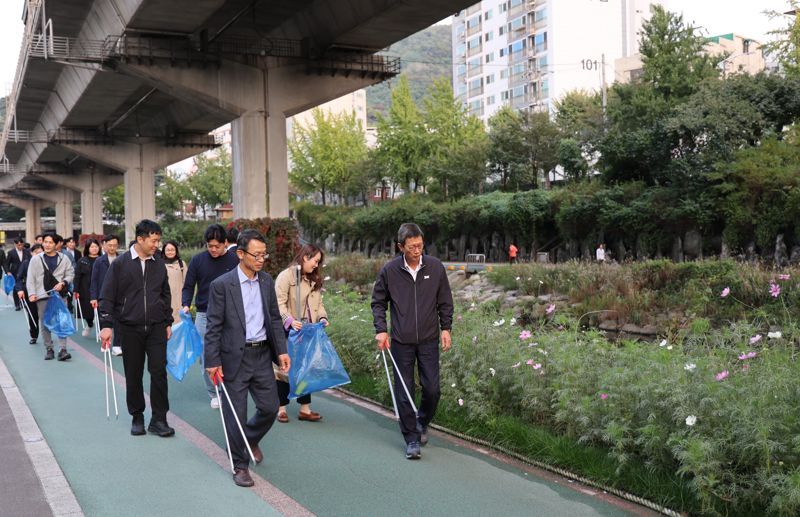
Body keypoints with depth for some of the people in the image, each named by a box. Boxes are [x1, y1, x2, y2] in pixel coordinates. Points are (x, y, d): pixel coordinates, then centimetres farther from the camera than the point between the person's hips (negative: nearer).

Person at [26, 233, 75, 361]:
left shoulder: (63, 259, 3)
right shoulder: (36, 259, 3)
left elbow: (70, 274, 7)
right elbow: (30, 278, 2)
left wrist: (63, 283, -11)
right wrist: (31, 293, -8)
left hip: (59, 294, -1)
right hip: (42, 295, 1)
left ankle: (63, 349, -7)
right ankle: (49, 349, 15)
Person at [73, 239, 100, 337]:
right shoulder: (82, 261, 3)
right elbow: (77, 276, 2)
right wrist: (76, 291, -4)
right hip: (85, 291, 1)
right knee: (87, 310, 6)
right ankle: (89, 325, 35)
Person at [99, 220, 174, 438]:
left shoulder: (159, 265, 7)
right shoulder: (120, 264, -3)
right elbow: (107, 297, -2)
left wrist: (168, 322, 15)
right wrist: (106, 325, -9)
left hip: (156, 327, 2)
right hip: (130, 328, -2)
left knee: (159, 371, -5)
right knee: (133, 375, 6)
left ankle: (158, 419, 2)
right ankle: (137, 417, 20)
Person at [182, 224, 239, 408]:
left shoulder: (234, 261, 0)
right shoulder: (197, 260, 1)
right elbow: (188, 286, 4)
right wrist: (186, 305, -13)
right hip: (204, 315, 1)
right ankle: (213, 394, 15)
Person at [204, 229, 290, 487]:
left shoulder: (267, 281, 6)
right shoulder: (222, 285, -10)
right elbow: (214, 327, -9)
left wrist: (281, 350, 6)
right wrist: (213, 362, -12)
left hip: (262, 355, 5)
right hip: (235, 358, -5)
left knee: (270, 407, 8)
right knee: (235, 413, 3)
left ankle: (251, 439, 38)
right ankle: (240, 465, 17)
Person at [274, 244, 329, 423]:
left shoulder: (314, 280, 15)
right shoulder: (286, 276, -10)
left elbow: (318, 303, 15)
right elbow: (279, 303, -16)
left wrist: (322, 317, -3)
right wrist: (289, 321, -29)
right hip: (289, 330, -7)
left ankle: (305, 408, 14)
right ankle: (281, 408, 14)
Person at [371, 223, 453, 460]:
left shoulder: (436, 267, -2)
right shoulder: (389, 270, -5)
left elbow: (445, 302, 8)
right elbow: (378, 302, 5)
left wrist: (445, 328, 3)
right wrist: (380, 330, -4)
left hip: (429, 340, 1)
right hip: (401, 342, -1)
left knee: (432, 389, 2)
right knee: (404, 393, 2)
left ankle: (422, 423, 30)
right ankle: (411, 439, 14)